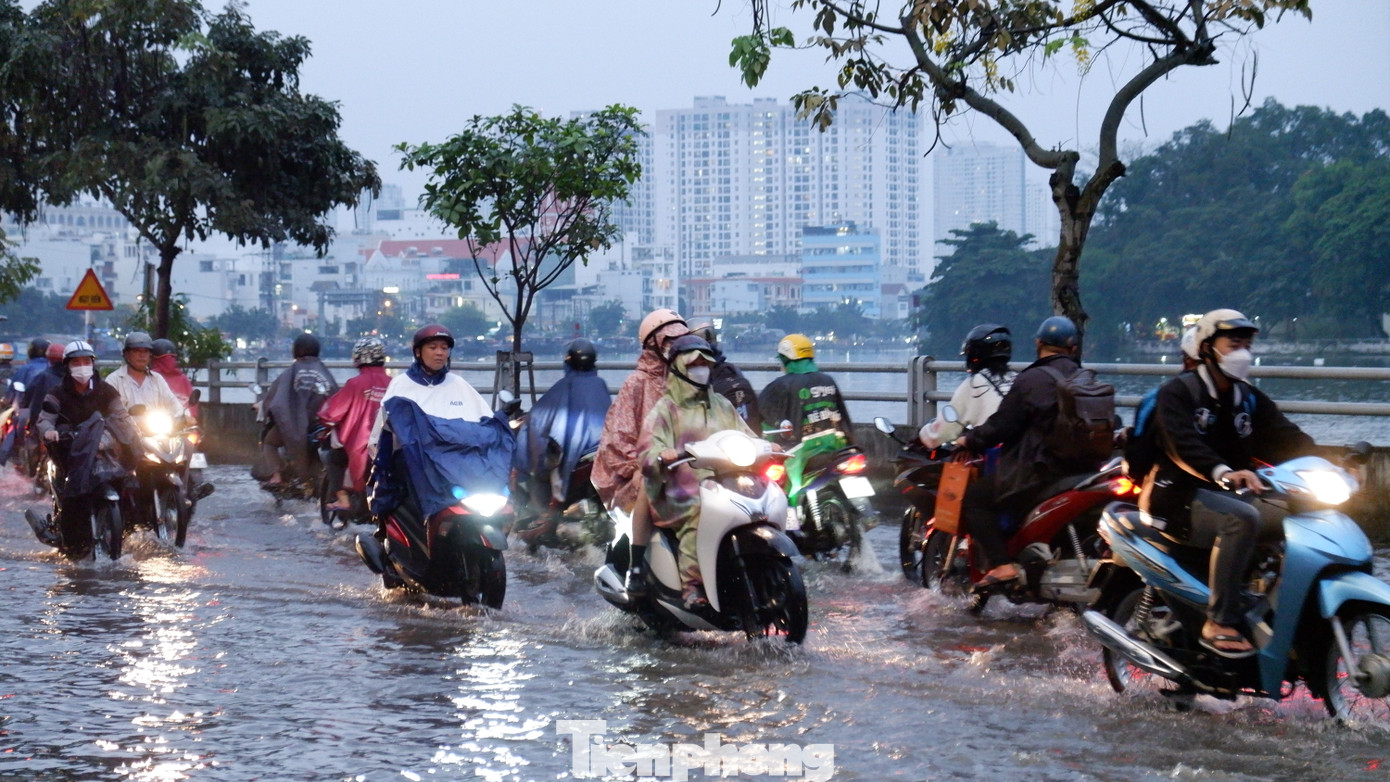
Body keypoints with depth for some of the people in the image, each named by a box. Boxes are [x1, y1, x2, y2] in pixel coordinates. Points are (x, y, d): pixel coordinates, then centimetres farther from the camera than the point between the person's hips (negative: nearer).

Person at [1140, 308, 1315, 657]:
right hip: (1181, 496, -7)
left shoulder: (1250, 399, 17)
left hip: (1235, 494, 7)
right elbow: (1182, 443, -24)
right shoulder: (1178, 392, -5)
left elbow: (1288, 439, 6)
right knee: (1242, 518, -36)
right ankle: (1220, 622, -35)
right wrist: (1222, 473, -43)